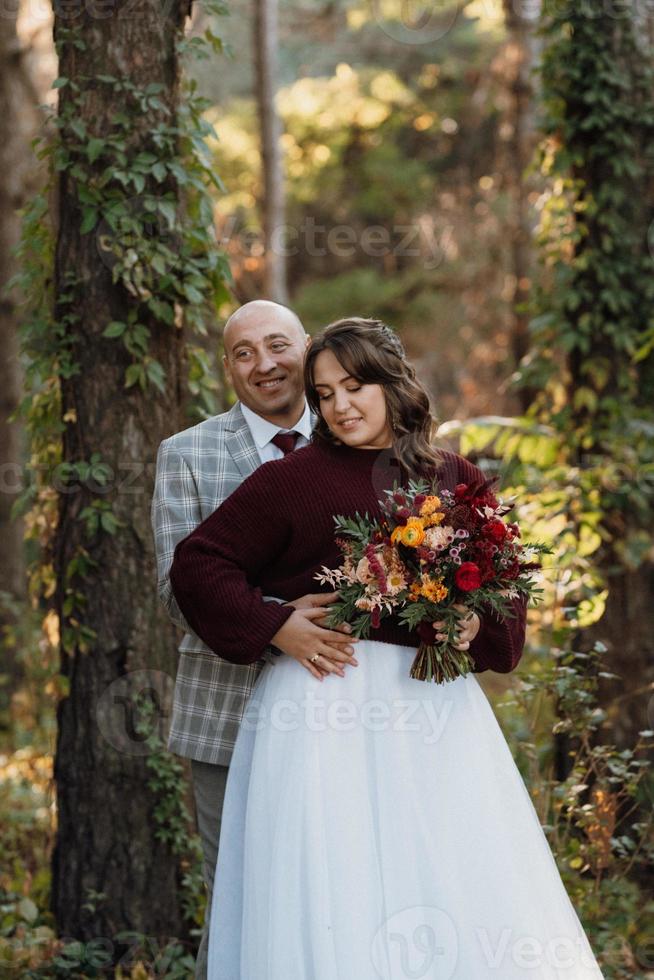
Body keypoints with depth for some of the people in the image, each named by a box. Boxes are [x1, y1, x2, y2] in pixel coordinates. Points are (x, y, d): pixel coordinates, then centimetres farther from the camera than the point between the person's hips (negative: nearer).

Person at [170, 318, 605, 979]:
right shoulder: (293, 479, 1)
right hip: (330, 703, -3)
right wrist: (275, 628, -8)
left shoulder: (458, 480, 12)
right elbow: (197, 563, 2)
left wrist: (477, 624, -5)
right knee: (335, 901, -4)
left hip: (437, 701, 3)